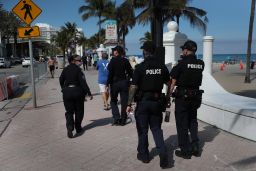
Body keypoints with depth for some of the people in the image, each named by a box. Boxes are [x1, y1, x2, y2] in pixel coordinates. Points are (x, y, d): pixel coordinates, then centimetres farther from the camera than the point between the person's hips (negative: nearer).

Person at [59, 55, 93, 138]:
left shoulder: (65, 69, 5)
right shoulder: (78, 70, -10)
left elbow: (61, 80, 13)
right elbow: (83, 82, -15)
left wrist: (64, 89, 30)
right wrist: (89, 93, -12)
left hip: (67, 92, 3)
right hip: (77, 91, -3)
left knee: (69, 111, 6)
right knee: (79, 111, 14)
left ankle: (70, 127, -13)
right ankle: (78, 128, 22)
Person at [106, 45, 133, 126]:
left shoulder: (113, 60, -9)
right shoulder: (125, 61, 2)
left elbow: (110, 73, -13)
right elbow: (130, 72, 2)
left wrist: (108, 84, -9)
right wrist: (127, 81, 13)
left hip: (115, 83, -3)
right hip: (124, 83, 3)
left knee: (113, 101, 12)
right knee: (124, 102, 9)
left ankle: (116, 118, -1)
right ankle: (123, 120, 14)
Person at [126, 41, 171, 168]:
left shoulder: (140, 67, -13)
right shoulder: (162, 66, 1)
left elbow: (133, 87, -14)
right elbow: (169, 84, 8)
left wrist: (129, 104, -9)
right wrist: (167, 96, 21)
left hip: (143, 102, -4)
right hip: (157, 101, 4)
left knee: (142, 130, 11)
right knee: (156, 128, 16)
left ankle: (143, 155, 25)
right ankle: (163, 152, 0)